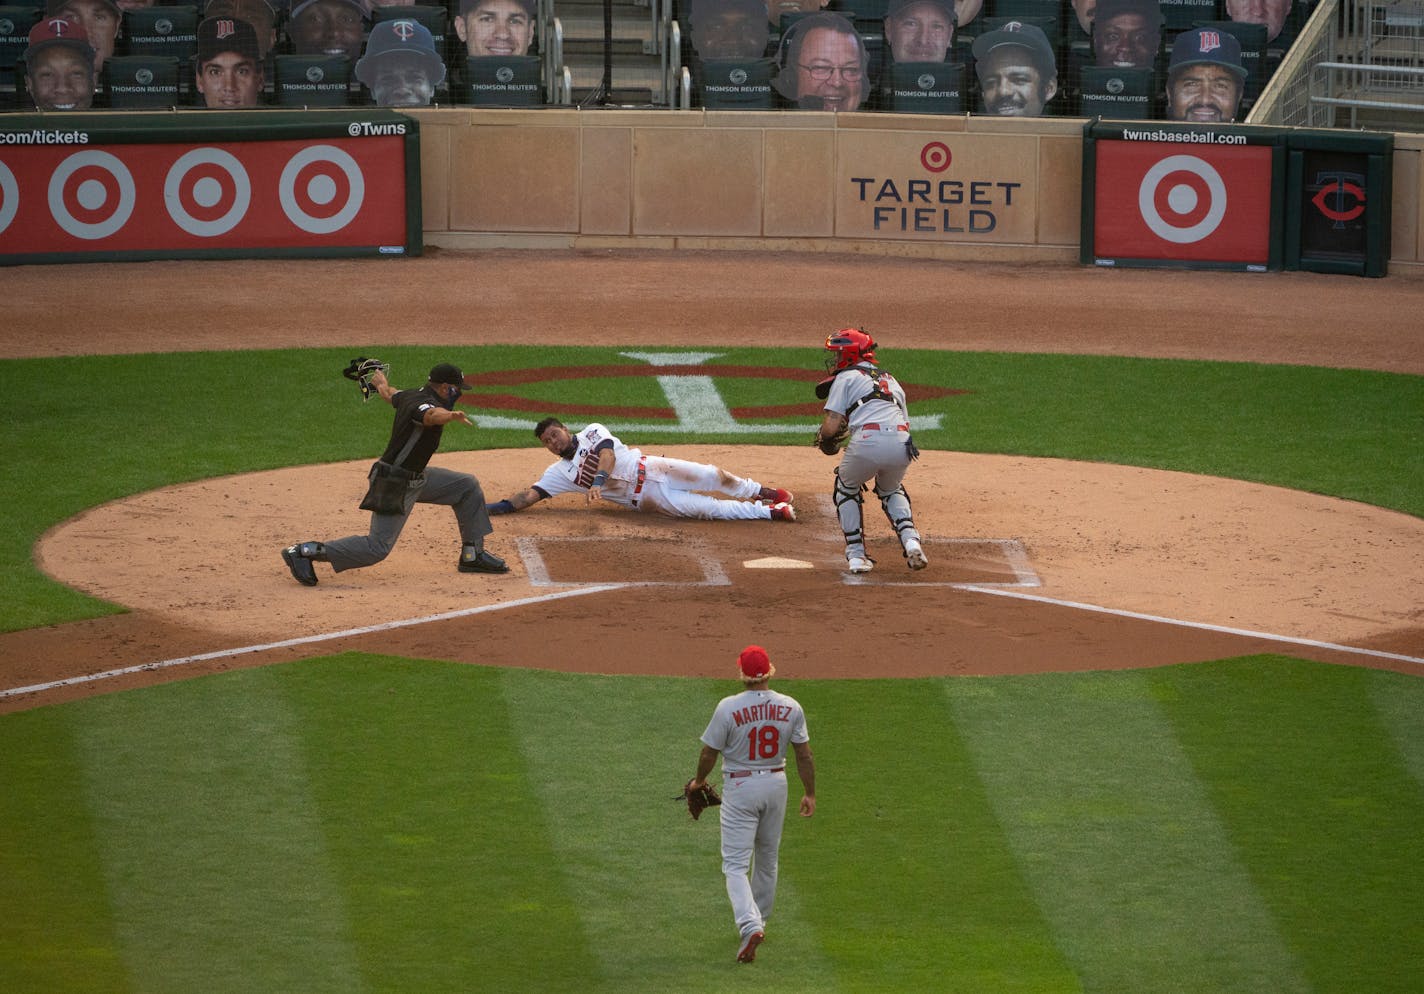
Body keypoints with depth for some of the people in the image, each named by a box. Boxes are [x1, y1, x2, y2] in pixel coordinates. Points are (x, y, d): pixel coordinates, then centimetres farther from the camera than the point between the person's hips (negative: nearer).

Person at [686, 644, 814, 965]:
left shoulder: (728, 707, -18)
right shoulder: (790, 707, -7)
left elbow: (710, 751, -10)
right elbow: (804, 754, -1)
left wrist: (699, 780, 9)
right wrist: (809, 793, 10)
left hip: (740, 787, -4)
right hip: (776, 784, 4)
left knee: (735, 864, -2)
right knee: (767, 858, 21)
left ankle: (750, 925, -22)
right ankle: (758, 921, 35)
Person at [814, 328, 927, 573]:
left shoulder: (846, 377, 14)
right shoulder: (891, 380, 32)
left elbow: (831, 427, 4)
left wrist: (822, 436, 27)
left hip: (867, 441, -5)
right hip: (902, 445, 5)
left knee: (847, 489, 24)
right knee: (891, 490, 33)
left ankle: (856, 554, 16)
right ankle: (911, 541, 9)